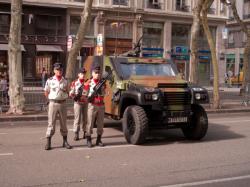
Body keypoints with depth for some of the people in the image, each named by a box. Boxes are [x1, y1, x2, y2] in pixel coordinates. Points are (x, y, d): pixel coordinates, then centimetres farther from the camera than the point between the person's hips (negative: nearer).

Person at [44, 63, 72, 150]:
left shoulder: (65, 81, 6)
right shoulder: (49, 81, -2)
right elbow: (46, 93, 5)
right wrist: (52, 98, 3)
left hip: (63, 103, 3)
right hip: (53, 103, -3)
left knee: (63, 123, 9)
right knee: (51, 123, -2)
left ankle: (65, 141, 18)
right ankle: (48, 142, 4)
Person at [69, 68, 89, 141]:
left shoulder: (87, 82, 7)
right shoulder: (74, 83, 2)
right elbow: (71, 93, 0)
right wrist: (74, 97, -19)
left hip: (86, 103, 3)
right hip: (78, 103, -2)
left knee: (85, 118, 8)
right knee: (77, 118, -4)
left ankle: (85, 133, 19)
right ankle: (76, 134, 0)